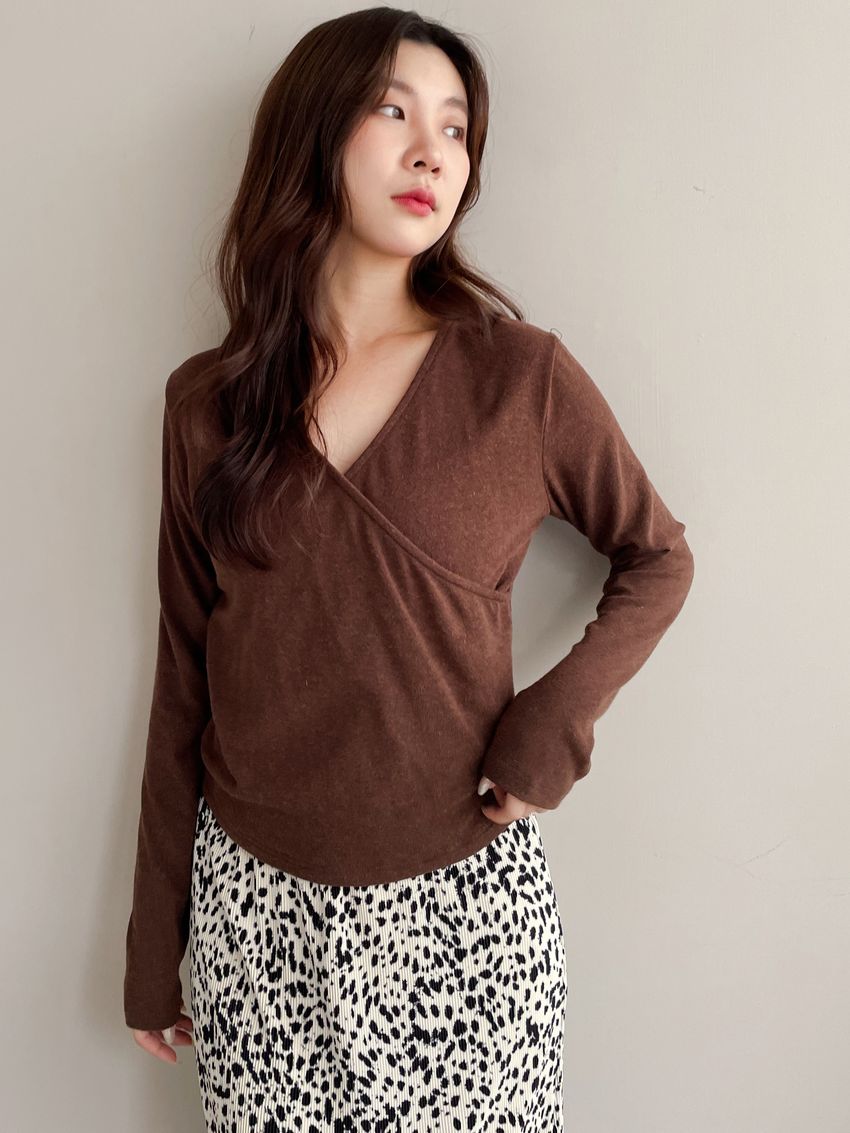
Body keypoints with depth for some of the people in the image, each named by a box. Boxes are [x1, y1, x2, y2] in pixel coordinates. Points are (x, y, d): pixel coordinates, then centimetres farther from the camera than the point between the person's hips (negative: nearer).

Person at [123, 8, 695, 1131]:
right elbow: (184, 680, 4)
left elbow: (657, 559, 6)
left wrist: (554, 721, -11)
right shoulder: (205, 403, -1)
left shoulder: (521, 376, -7)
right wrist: (154, 939, 9)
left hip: (463, 905, -1)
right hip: (253, 905, 2)